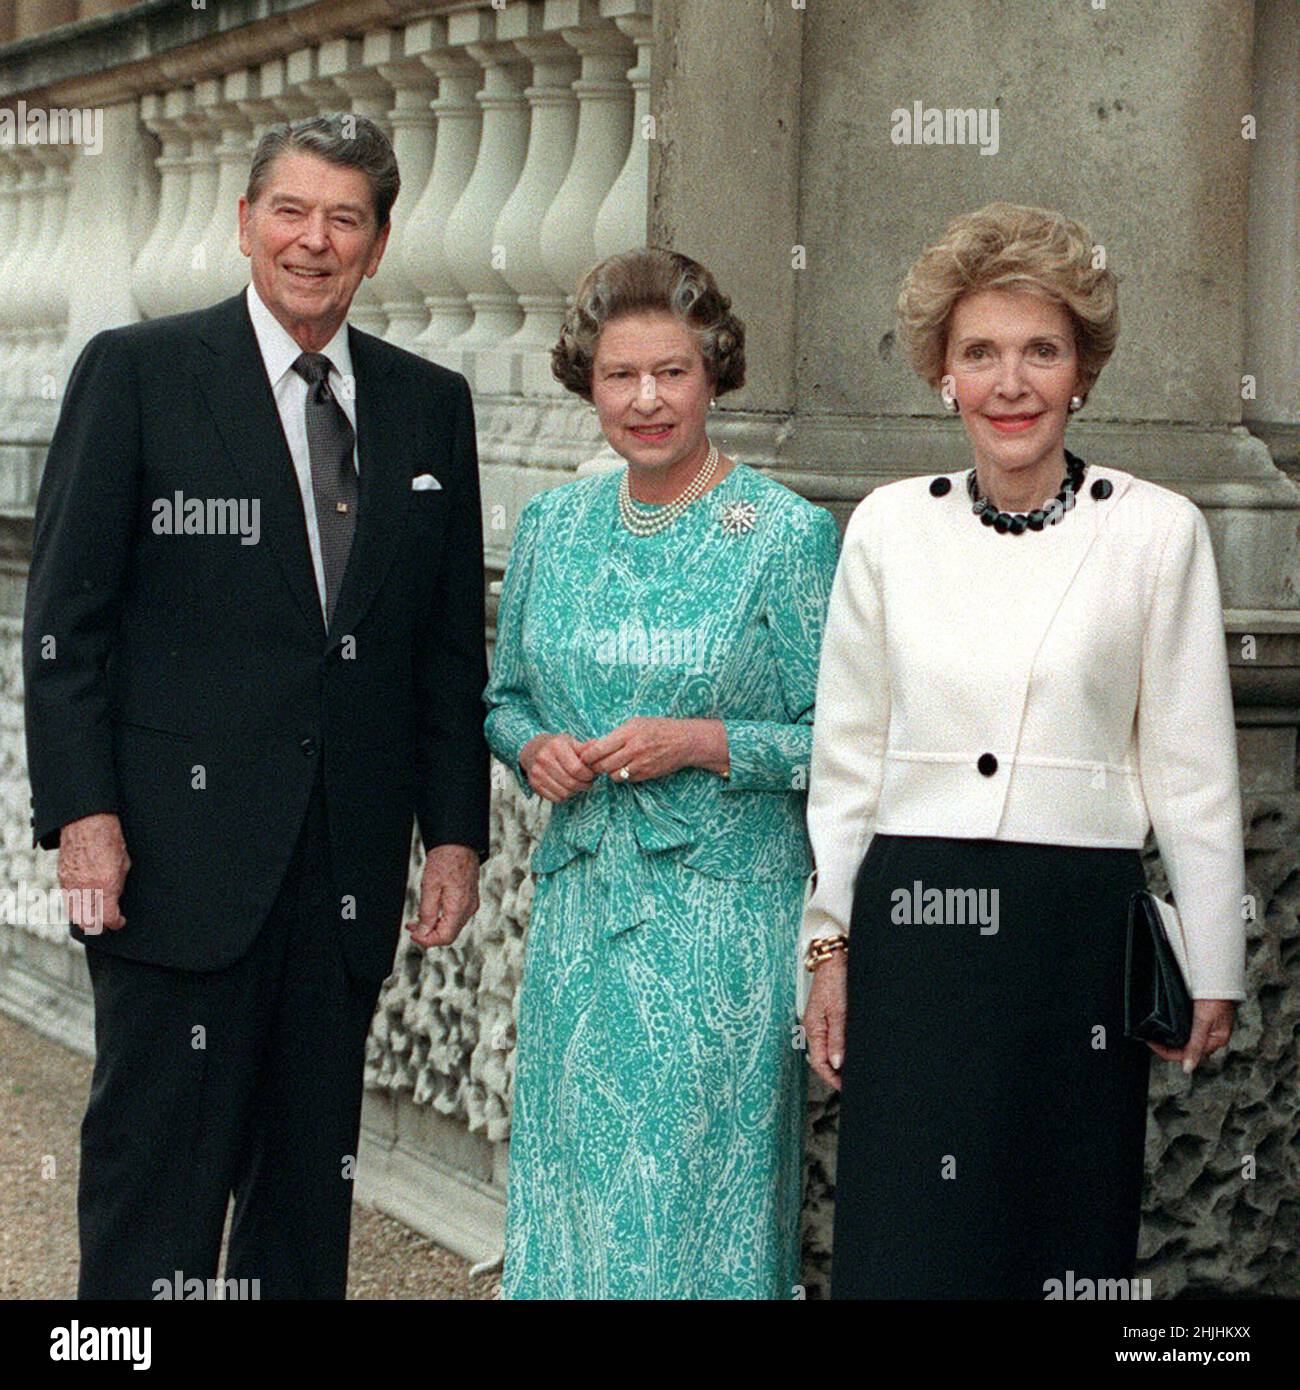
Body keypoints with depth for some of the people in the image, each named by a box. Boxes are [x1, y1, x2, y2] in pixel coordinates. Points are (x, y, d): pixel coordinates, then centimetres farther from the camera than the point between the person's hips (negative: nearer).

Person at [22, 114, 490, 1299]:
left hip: (349, 869, 4)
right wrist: (82, 811, -10)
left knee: (314, 1175, 10)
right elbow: (65, 614, -3)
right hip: (183, 854, -4)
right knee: (158, 1167, -2)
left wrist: (457, 830, 7)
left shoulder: (431, 405, 11)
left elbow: (452, 643, 13)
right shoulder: (138, 371, 0)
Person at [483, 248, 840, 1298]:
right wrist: (535, 748, -3)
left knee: (696, 1188, -1)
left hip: (723, 912, -4)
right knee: (571, 1182, 9)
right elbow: (505, 695, 18)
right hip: (580, 903, 4)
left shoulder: (789, 533, -6)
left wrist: (702, 742, -17)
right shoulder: (551, 524, 8)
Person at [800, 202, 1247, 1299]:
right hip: (912, 926, 2)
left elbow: (1192, 770, 1)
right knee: (904, 1243, 4)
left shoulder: (1158, 531, -2)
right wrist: (830, 941, 8)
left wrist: (1213, 972, 2)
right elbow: (846, 754, 10)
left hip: (1079, 931, -2)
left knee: (1068, 1239, 6)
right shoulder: (889, 526, 5)